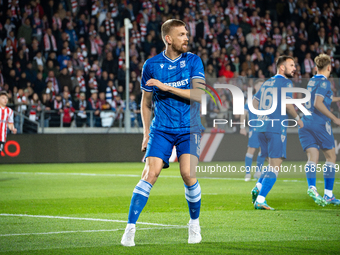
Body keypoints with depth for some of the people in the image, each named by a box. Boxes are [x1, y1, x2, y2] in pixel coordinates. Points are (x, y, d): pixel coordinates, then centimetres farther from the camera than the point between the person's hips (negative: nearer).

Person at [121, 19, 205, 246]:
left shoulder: (193, 61, 1)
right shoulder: (152, 65, 3)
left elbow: (198, 94, -12)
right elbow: (146, 102, 13)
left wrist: (166, 86, -17)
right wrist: (147, 133, 9)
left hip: (189, 128, 0)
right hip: (161, 129, 0)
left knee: (187, 173, -16)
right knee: (150, 174, -14)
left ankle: (195, 223, 7)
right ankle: (130, 227, -10)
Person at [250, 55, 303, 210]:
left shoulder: (267, 83, 18)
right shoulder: (285, 83, -4)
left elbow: (254, 102, 21)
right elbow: (288, 104, -15)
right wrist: (297, 119, 0)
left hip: (262, 128, 8)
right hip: (276, 128, -8)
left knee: (273, 164, 19)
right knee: (275, 167, -6)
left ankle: (258, 187, 0)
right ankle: (260, 200, -14)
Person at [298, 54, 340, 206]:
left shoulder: (311, 81, 16)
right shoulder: (324, 82, -8)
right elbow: (318, 104, -20)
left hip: (305, 123, 6)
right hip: (320, 123, -6)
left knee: (312, 158, -3)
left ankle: (311, 187, -26)